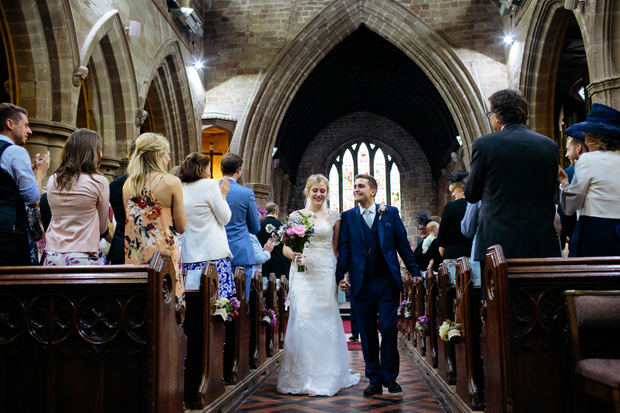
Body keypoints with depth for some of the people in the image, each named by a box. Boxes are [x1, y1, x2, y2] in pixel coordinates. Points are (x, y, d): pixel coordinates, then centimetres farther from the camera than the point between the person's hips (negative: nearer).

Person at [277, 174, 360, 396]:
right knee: (303, 321, -5)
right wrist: (292, 254, -14)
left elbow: (337, 248, 8)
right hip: (303, 273, 0)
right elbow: (286, 247, 8)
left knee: (326, 322, 0)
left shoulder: (333, 216, 8)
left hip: (326, 274, 0)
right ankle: (304, 377, 7)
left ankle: (327, 376, 11)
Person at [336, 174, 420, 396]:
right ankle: (374, 380, 16)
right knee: (367, 333, 6)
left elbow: (403, 244, 5)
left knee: (388, 328, -2)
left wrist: (414, 271, 0)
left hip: (387, 281, -1)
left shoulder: (390, 213, 5)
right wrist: (340, 275, -8)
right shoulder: (348, 216, 7)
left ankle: (390, 377, 13)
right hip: (362, 283, 1)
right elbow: (344, 248, 3)